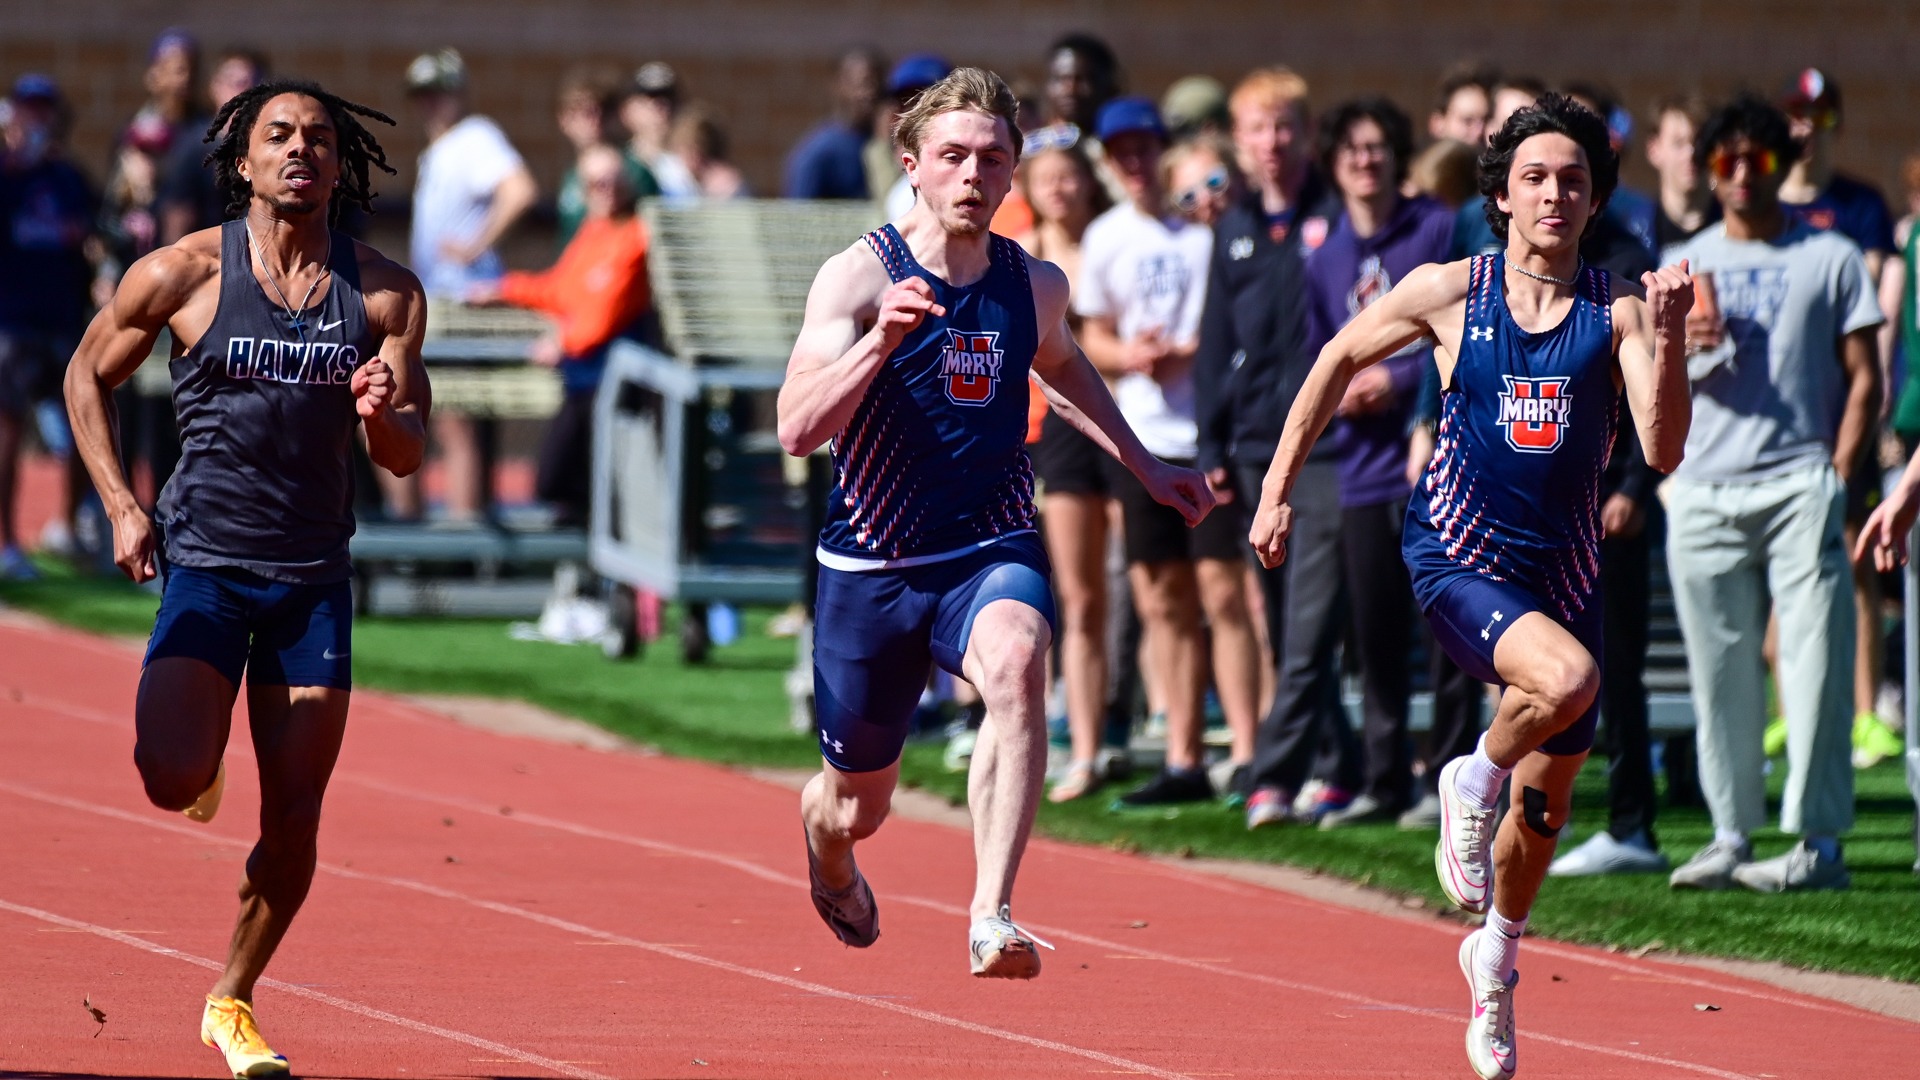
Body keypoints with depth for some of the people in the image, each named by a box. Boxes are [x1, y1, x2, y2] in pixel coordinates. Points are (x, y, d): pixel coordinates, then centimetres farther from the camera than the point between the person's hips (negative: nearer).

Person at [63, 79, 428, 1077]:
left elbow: (407, 456, 1)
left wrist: (382, 414, -22)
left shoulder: (384, 295, 1)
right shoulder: (184, 274, -5)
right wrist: (120, 505, -1)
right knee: (172, 778, -20)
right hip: (203, 561, -2)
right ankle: (205, 761, 19)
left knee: (294, 819, 1)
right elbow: (89, 374, 8)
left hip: (315, 574, 2)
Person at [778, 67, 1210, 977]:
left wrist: (1144, 467, 26)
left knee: (1016, 662, -35)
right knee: (857, 806, 13)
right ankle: (825, 845, 54)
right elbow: (797, 430, -25)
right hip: (872, 567, -1)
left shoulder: (1034, 285, 1)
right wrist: (882, 338, -39)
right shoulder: (857, 277, -13)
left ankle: (992, 918, -40)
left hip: (991, 553, 1)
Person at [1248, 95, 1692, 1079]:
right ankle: (1474, 784, -1)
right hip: (1456, 553, -3)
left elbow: (1662, 452, -15)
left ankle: (1496, 957, 40)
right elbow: (1340, 360, 10)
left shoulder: (1619, 310, -5)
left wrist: (1667, 340, -29)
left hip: (1562, 568, 3)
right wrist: (1277, 488, 10)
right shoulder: (1448, 292, -5)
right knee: (1568, 678, -32)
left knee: (1549, 797, 13)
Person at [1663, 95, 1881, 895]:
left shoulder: (1829, 258, 6)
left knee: (1814, 662, -9)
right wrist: (1684, 347, -13)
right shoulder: (1686, 266, 15)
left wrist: (1837, 477, -7)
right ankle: (1731, 835, 9)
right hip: (1704, 491, 3)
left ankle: (1819, 837, -9)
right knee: (1720, 671, 3)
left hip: (1799, 484, -3)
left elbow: (1864, 378, 4)